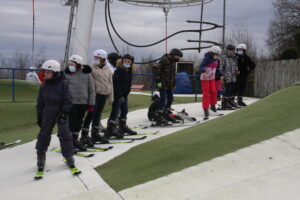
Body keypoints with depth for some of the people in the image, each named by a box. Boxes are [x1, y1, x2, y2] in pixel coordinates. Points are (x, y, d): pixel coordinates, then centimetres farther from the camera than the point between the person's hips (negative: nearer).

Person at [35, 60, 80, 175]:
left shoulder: (63, 84, -8)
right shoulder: (44, 86, 3)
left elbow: (68, 100, -8)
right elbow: (40, 102, 9)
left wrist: (64, 113, -14)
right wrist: (39, 116, 7)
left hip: (61, 114, -3)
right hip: (48, 114, 4)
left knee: (65, 134, -4)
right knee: (44, 134, 6)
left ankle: (69, 158, 6)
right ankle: (41, 156, 22)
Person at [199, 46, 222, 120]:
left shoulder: (216, 59, 4)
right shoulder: (207, 59, -20)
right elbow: (201, 67, -29)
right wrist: (204, 72, -48)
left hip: (212, 78, 7)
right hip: (205, 78, -7)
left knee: (213, 91, 3)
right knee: (206, 93, -5)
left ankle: (212, 105, 22)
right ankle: (206, 109, 2)